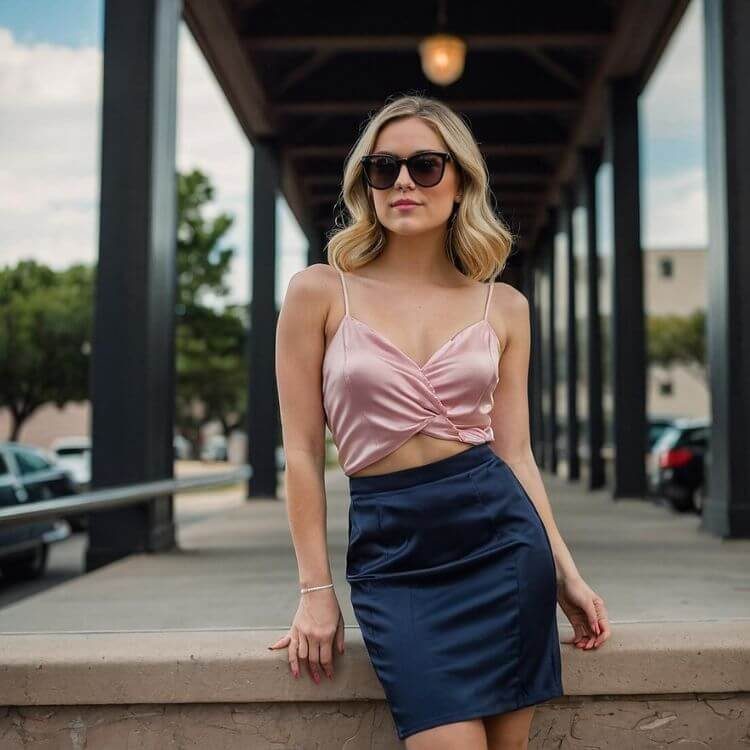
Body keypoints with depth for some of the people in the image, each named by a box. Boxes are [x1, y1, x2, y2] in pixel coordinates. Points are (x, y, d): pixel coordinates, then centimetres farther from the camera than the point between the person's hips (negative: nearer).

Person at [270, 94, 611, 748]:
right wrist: (316, 590, 0)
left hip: (500, 531, 2)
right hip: (390, 549, -2)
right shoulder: (321, 292, 0)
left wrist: (566, 573, 6)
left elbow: (515, 451, 10)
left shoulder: (504, 306, 7)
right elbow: (303, 451, 0)